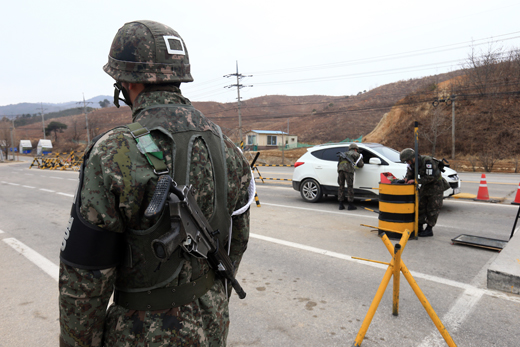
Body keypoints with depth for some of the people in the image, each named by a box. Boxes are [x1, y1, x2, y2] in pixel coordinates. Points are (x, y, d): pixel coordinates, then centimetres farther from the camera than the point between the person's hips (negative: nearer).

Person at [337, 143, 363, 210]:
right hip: (348, 169, -5)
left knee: (341, 186, 10)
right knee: (350, 187, 1)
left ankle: (341, 205, 10)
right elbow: (360, 165, 21)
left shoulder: (345, 153, 36)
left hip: (340, 168, 5)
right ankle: (350, 205, 4)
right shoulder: (357, 154, 23)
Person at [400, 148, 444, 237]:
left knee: (432, 208, -3)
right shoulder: (413, 163, -5)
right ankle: (420, 227, 17)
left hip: (436, 186, -8)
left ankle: (429, 229, 4)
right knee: (420, 206, 8)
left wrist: (416, 180, -32)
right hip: (425, 186, 8)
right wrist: (406, 178, -15)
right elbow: (410, 173, 7)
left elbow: (430, 177, -33)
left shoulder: (428, 161, -29)